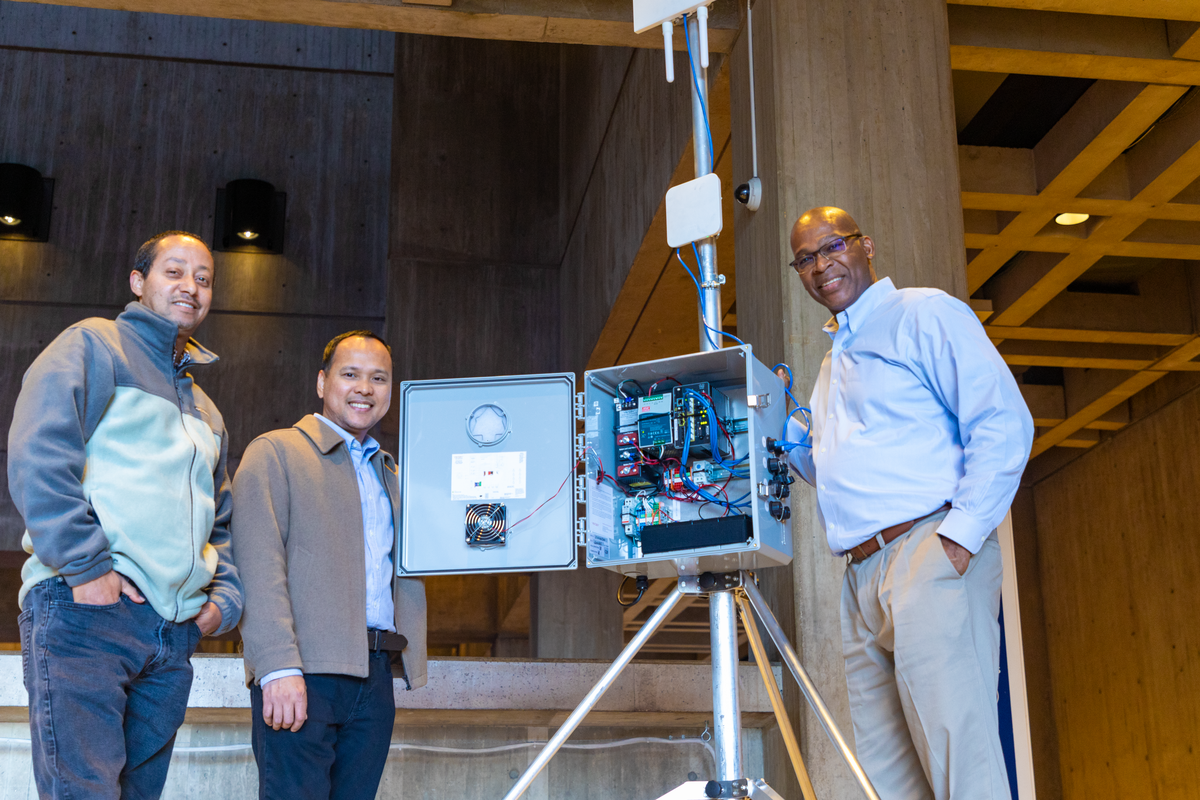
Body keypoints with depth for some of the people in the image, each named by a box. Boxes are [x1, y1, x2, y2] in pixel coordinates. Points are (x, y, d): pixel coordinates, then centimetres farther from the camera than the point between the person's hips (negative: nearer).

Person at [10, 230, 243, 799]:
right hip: (85, 607, -7)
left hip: (175, 631, 7)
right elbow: (38, 456, -10)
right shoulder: (94, 345, 5)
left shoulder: (205, 411, 28)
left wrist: (225, 596, 14)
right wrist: (86, 565, -16)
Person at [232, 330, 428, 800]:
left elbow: (412, 563, 25)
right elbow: (260, 568, -7)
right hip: (303, 673, -6)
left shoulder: (392, 476, 24)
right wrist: (280, 668, -17)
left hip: (375, 674, 6)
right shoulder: (275, 452, 3)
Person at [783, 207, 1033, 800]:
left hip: (928, 554, -8)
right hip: (863, 576, 8)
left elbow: (1003, 424, -9)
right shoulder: (833, 361, 27)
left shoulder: (922, 315, 1)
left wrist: (961, 534, -18)